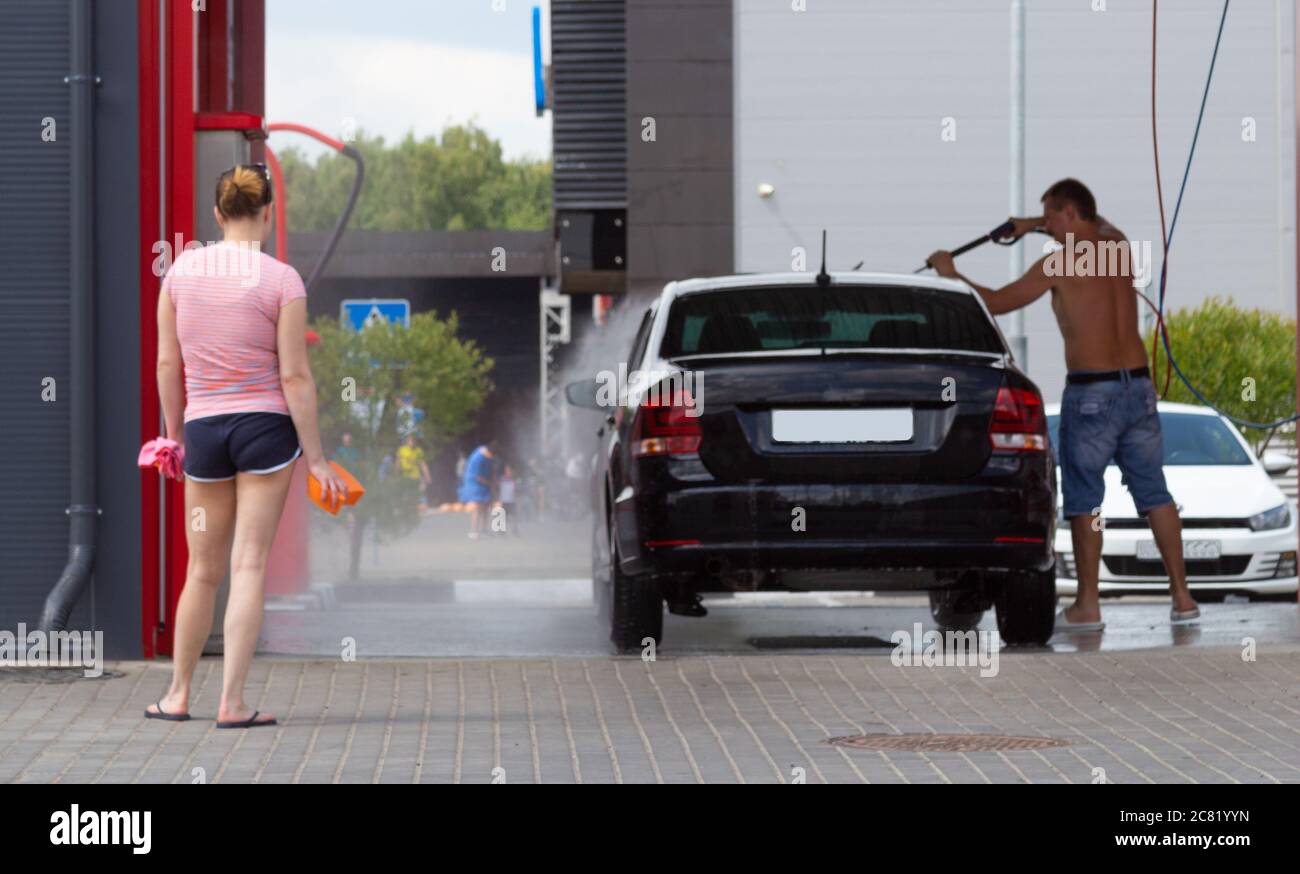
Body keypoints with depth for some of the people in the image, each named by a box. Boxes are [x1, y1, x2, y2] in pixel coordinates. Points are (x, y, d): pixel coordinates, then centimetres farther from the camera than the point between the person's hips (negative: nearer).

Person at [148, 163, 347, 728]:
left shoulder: (181, 270, 1)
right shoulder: (281, 279, -9)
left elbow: (167, 363, 6)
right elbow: (294, 375, -10)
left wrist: (174, 433, 18)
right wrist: (314, 457, -5)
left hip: (203, 427, 3)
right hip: (265, 426, -3)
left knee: (203, 570, 15)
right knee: (250, 565, -1)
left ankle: (178, 694, 23)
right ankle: (232, 703, -4)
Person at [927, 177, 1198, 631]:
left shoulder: (1060, 263, -9)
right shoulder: (1116, 246, 9)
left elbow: (996, 302, -3)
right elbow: (1095, 222, 35)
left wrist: (951, 274, 11)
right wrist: (1031, 225, 36)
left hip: (1091, 393, -6)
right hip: (1138, 387, 6)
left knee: (1083, 500, 2)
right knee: (1155, 494, 9)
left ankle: (1087, 606, 3)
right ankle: (1182, 598, 7)